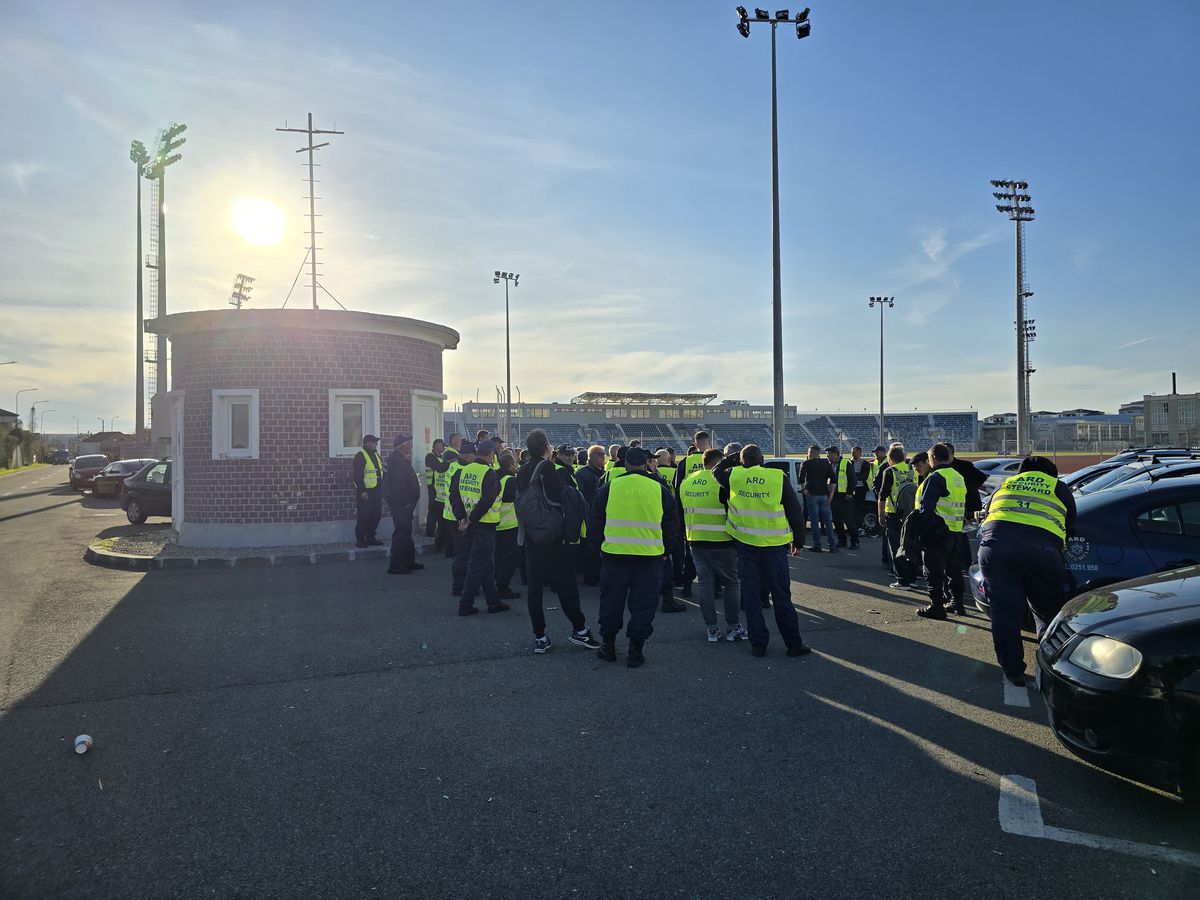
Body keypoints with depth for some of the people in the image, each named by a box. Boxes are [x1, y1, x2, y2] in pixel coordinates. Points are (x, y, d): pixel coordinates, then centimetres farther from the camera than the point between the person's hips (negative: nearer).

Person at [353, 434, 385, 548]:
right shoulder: (360, 456, -11)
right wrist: (362, 491, -21)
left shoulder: (376, 455, 16)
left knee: (376, 515, 11)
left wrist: (381, 489, 18)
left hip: (376, 492, 8)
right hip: (365, 492, -8)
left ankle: (370, 538, 21)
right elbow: (357, 475, -17)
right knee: (364, 517, -5)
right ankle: (360, 540, 3)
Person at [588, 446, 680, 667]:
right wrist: (665, 550, 20)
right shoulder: (659, 489, 1)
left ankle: (608, 645, 24)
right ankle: (635, 651, 10)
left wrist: (598, 544, 21)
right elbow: (672, 525, 9)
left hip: (614, 555, 0)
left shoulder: (609, 487, -1)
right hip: (650, 557, 0)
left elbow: (594, 523, 7)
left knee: (611, 601, 14)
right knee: (643, 605, 8)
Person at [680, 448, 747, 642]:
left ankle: (712, 629, 12)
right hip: (721, 543, -6)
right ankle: (733, 627, 13)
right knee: (732, 584, 8)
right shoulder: (721, 482, -13)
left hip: (695, 542, 6)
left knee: (705, 584, 10)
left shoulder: (686, 482, 8)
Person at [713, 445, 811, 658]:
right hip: (775, 545, -1)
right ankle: (794, 644, 13)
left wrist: (732, 459, 21)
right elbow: (795, 511, -1)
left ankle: (758, 644, 12)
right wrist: (798, 540, 9)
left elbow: (717, 471, 18)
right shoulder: (779, 478, -7)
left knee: (751, 595, 10)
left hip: (746, 545, 1)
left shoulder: (734, 476, -5)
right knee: (781, 596, 8)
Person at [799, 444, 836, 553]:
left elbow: (801, 478, -12)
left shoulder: (806, 463, 0)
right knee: (828, 521, 6)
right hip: (824, 495, 3)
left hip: (812, 495, -3)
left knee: (814, 521, 1)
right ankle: (831, 545, 3)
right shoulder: (826, 463, 10)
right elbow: (833, 478, 3)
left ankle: (817, 545, 1)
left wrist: (804, 489, -2)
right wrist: (831, 493, 4)